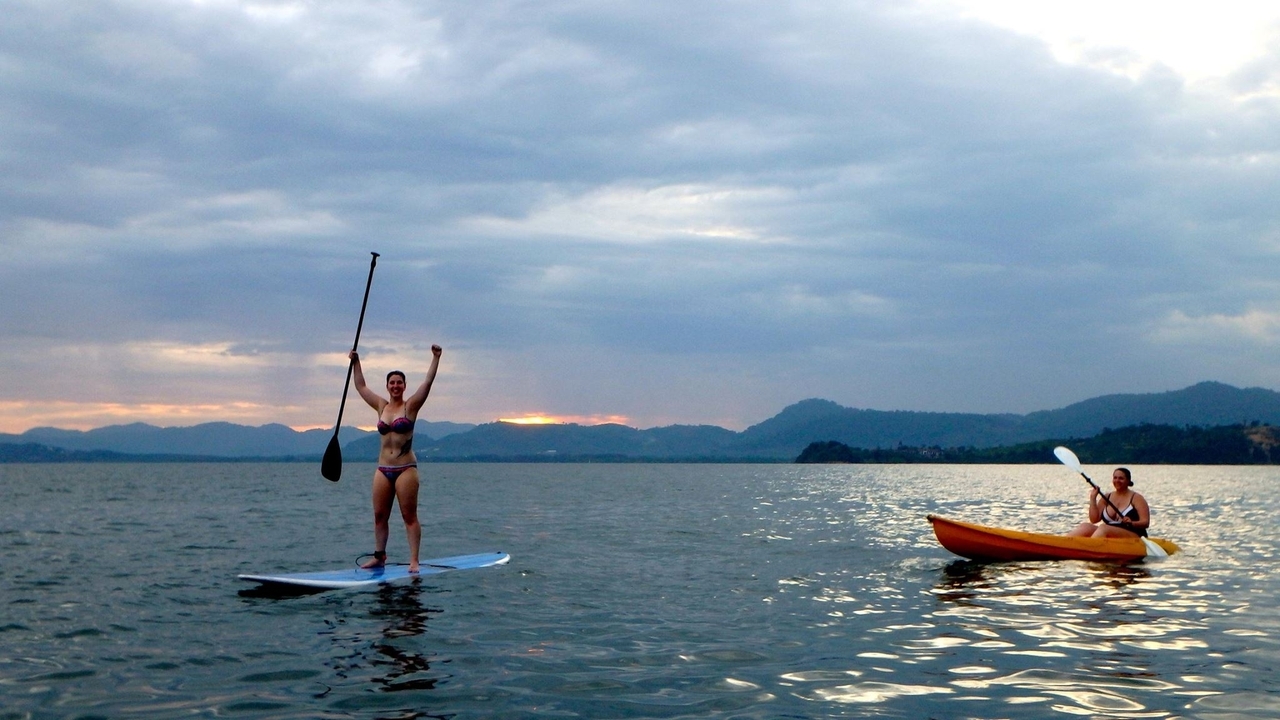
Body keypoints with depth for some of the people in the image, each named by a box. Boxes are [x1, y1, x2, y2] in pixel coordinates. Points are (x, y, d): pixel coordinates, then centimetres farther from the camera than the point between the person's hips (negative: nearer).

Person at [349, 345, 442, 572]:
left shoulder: (411, 406, -1)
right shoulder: (381, 406, 11)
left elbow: (427, 382, -11)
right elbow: (361, 386, 20)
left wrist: (436, 358, -17)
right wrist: (355, 363, 20)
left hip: (406, 469, -5)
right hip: (383, 469, 5)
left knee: (409, 516, -4)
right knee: (379, 516, 7)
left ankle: (414, 560, -4)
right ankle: (379, 556, 17)